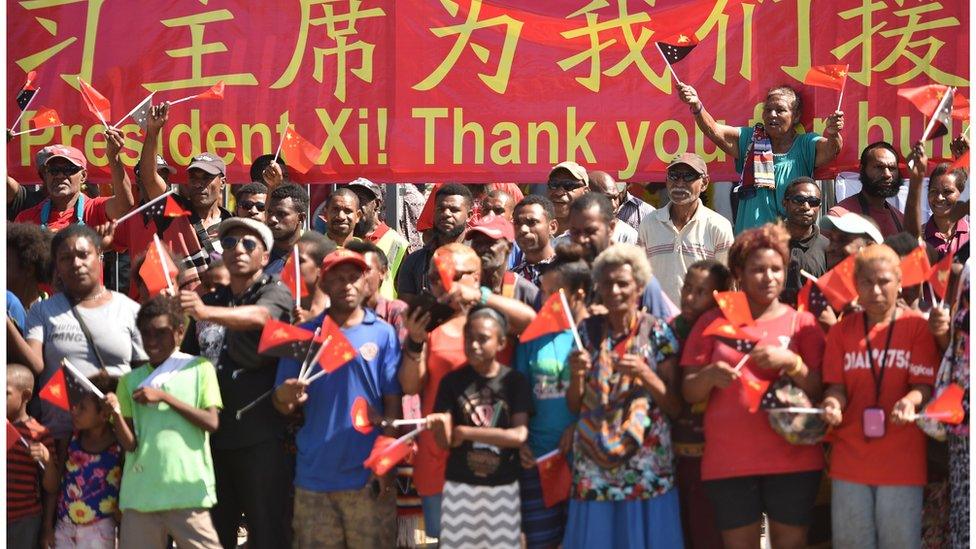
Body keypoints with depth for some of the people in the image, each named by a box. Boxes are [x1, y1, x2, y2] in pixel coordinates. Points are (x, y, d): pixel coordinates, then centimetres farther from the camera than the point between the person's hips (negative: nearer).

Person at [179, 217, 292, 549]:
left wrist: (206, 313, -42)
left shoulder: (275, 293, -3)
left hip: (259, 436, -6)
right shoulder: (209, 302, 16)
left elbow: (259, 316, -27)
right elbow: (187, 358, 25)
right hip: (212, 434, 6)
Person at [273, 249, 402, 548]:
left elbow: (393, 404, -1)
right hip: (314, 474, 2)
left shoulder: (383, 334, 0)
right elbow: (284, 408, 7)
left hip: (368, 475, -2)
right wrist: (283, 396, -16)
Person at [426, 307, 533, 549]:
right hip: (460, 486, 0)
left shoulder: (515, 381, -3)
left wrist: (466, 432, -14)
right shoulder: (452, 381, -2)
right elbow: (445, 442, -6)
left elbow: (519, 435, -12)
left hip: (503, 487, 0)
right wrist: (438, 425, -30)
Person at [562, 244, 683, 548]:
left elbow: (675, 407, -3)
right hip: (593, 467, 2)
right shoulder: (588, 330, 5)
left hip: (645, 466, -2)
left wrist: (644, 374, -18)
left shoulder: (657, 332, -2)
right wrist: (577, 373, -11)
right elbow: (574, 406, 8)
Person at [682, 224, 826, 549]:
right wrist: (709, 375, -15)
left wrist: (791, 362, -14)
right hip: (728, 461, 0)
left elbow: (820, 391, 2)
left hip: (793, 458, 0)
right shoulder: (714, 322, 7)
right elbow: (689, 394, 6)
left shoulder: (801, 323, 6)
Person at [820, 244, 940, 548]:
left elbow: (924, 383, -6)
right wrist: (833, 403, -19)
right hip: (850, 459, 3)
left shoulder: (916, 326, -1)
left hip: (902, 461, -3)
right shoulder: (842, 330, 8)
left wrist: (911, 401, -29)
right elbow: (837, 385, 4)